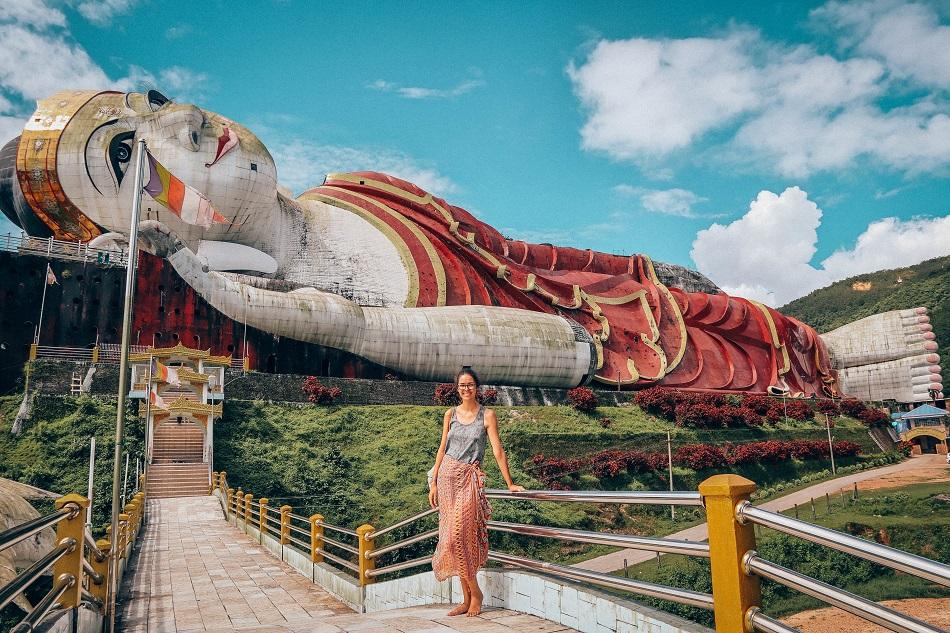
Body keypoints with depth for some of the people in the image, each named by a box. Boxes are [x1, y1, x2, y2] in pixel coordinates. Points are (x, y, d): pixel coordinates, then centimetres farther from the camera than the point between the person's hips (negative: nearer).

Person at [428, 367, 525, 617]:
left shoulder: (487, 415, -2)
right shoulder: (450, 414, 8)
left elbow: (498, 451, -4)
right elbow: (442, 448, 9)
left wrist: (509, 483, -6)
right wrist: (434, 482, 6)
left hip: (470, 478, -4)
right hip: (447, 475, 4)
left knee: (458, 535, -11)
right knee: (454, 537, 5)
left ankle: (473, 594, 7)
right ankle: (469, 597, 15)